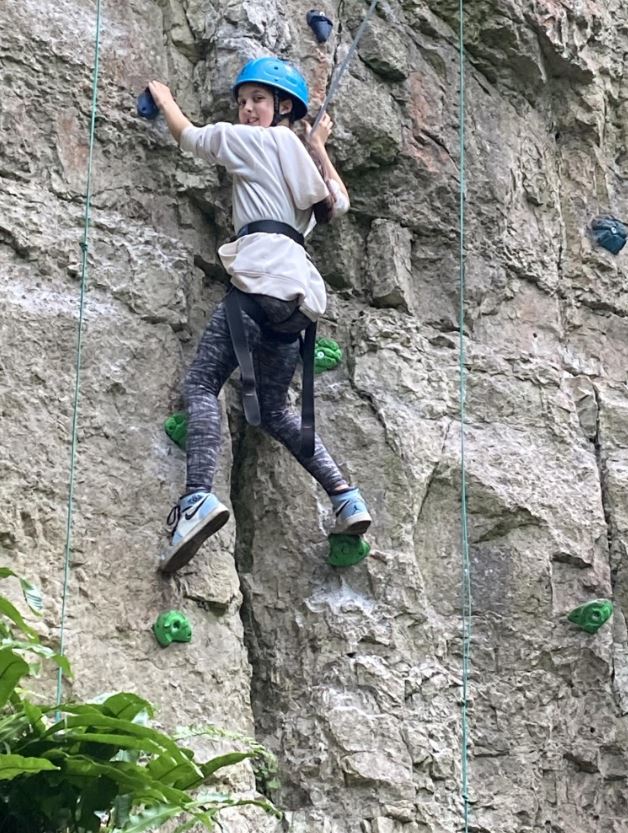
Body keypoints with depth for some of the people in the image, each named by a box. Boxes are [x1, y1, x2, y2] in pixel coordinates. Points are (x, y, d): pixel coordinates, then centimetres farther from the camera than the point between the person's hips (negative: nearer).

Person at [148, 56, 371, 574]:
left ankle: (199, 497, -35)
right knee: (273, 409, 15)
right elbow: (339, 205, 43)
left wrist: (163, 98, 42)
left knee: (202, 382, -15)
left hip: (263, 274, -8)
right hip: (300, 290, 8)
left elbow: (187, 136, 23)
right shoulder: (302, 155, 27)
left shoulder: (247, 140, 8)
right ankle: (345, 495, 4)